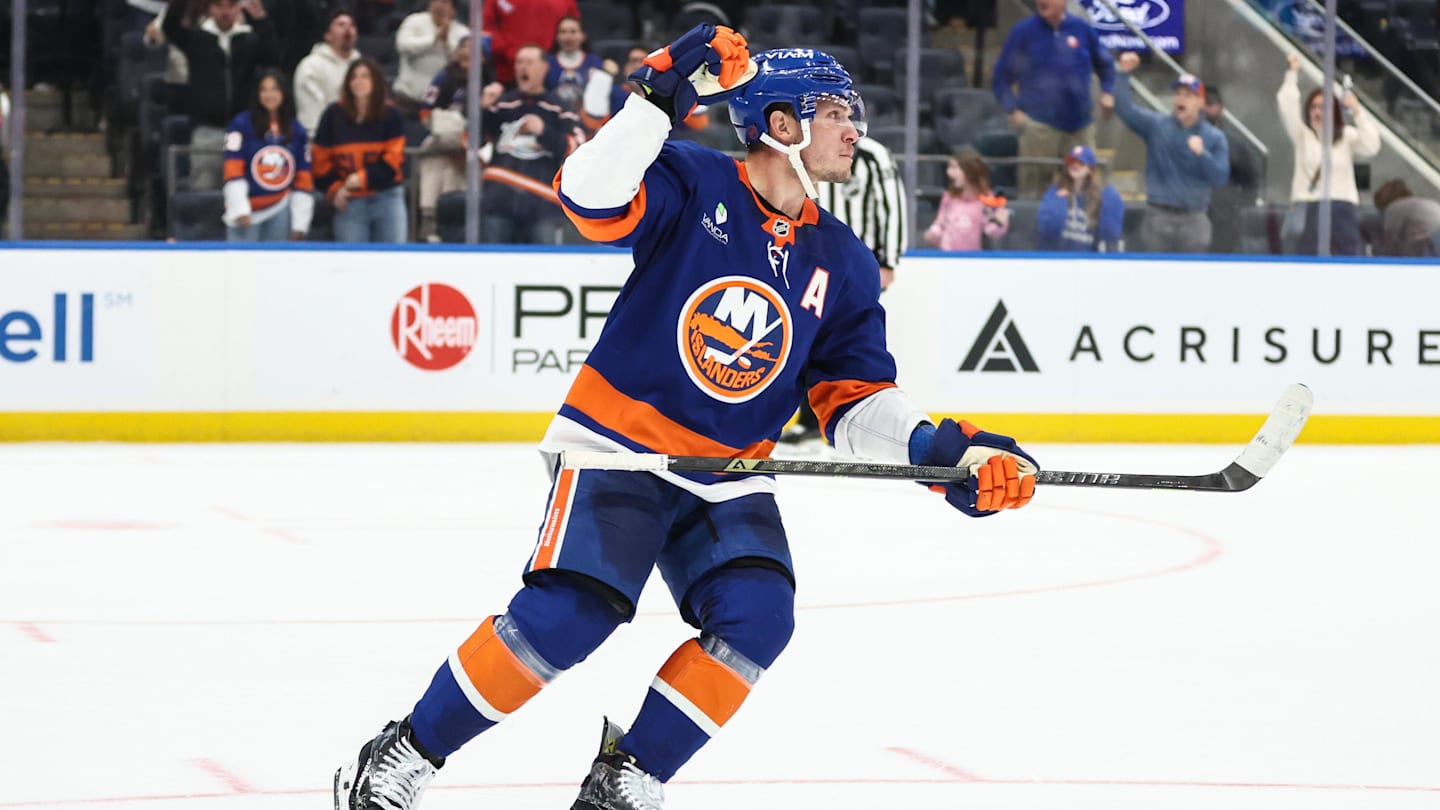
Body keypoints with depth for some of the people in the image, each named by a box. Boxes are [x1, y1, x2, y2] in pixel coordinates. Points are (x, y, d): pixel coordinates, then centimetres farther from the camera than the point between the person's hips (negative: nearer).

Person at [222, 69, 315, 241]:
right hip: (247, 212, -4)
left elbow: (303, 178, 9)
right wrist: (239, 210, -17)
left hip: (279, 210, 4)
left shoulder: (297, 131, 6)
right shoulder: (242, 125, -6)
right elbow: (233, 169, -10)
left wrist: (300, 221, 6)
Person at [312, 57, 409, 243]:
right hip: (350, 202, 0)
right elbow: (321, 158, 5)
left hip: (387, 198, 0)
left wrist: (363, 178, -14)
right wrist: (333, 188, -7)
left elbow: (393, 159, -4)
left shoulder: (390, 116, 1)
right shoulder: (334, 115, 3)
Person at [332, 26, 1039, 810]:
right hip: (617, 448, -5)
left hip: (730, 481, 5)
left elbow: (855, 401, 6)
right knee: (570, 614, -22)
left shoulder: (842, 264, 6)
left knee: (756, 619, -18)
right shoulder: (692, 185, -8)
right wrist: (665, 94, -35)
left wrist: (940, 449, -10)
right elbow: (592, 196, -26)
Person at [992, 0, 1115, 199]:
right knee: (1032, 184, -6)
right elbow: (1002, 76, 3)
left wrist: (1107, 92, 7)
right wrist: (1013, 109, -8)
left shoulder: (1082, 29, 6)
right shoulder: (1024, 31, -1)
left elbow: (1104, 63, 22)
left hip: (1080, 124, 3)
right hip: (1039, 124, -3)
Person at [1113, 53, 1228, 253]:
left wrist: (1202, 154, -22)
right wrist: (1123, 73, -22)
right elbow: (1125, 109, -9)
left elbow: (1221, 177, -5)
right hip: (1158, 216, 0)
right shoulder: (1155, 125, 4)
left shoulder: (1215, 138, 3)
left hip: (1193, 219, 0)